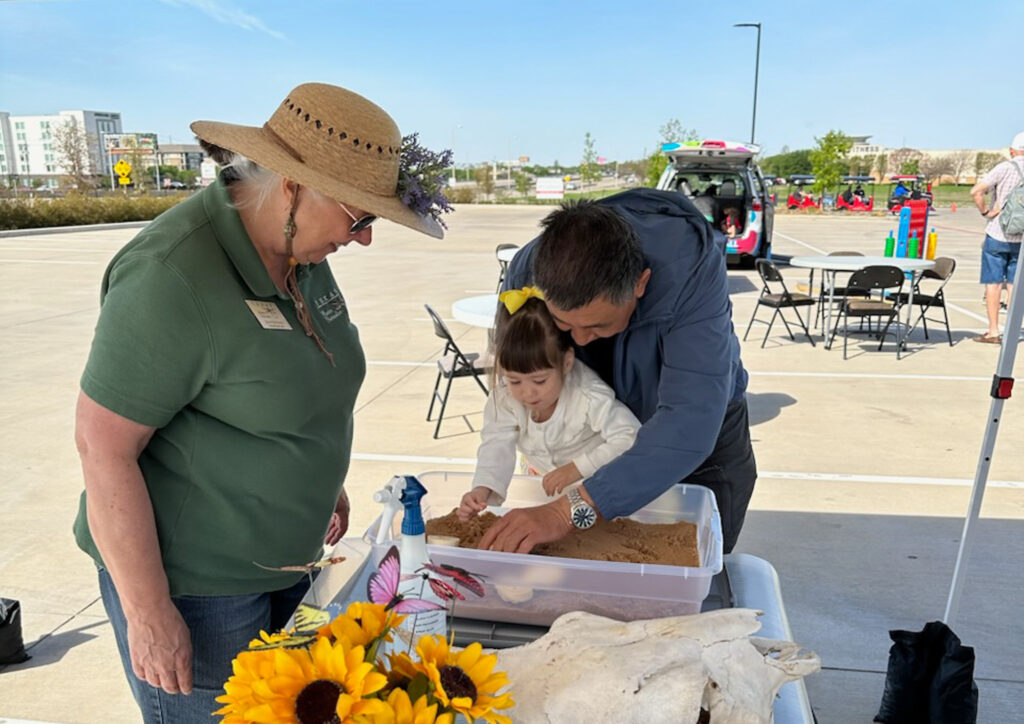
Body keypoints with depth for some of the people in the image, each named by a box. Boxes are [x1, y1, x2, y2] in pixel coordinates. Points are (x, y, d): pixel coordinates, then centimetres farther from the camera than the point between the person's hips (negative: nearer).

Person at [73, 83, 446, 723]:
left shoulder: (300, 249, 0)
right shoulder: (172, 278, -26)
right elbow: (103, 445, -22)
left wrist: (326, 484, 18)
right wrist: (148, 614, -18)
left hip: (283, 561, 8)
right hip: (195, 583, -7)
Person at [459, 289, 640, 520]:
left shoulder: (590, 396, -32)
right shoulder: (503, 398, -19)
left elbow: (631, 437, -31)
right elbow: (497, 445, -24)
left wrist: (577, 468, -32)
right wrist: (482, 490, -43)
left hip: (598, 485, -3)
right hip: (543, 485, 4)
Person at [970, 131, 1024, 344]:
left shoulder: (1005, 168, -8)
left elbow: (976, 191, -20)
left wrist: (986, 212, -8)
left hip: (998, 235, -4)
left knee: (993, 282, 2)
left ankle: (993, 332, 2)